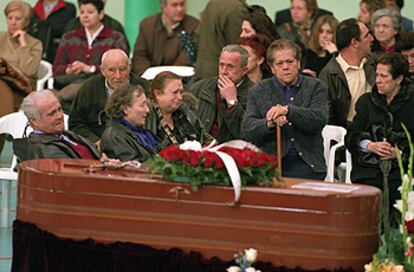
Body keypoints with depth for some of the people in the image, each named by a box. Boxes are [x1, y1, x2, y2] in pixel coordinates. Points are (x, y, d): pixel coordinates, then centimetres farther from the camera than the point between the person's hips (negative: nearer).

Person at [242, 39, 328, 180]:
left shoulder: (315, 87, 10)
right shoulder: (258, 91, 12)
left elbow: (320, 120, -7)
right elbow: (247, 130, 2)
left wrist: (288, 110, -22)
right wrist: (269, 124, -20)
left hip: (305, 162, 0)